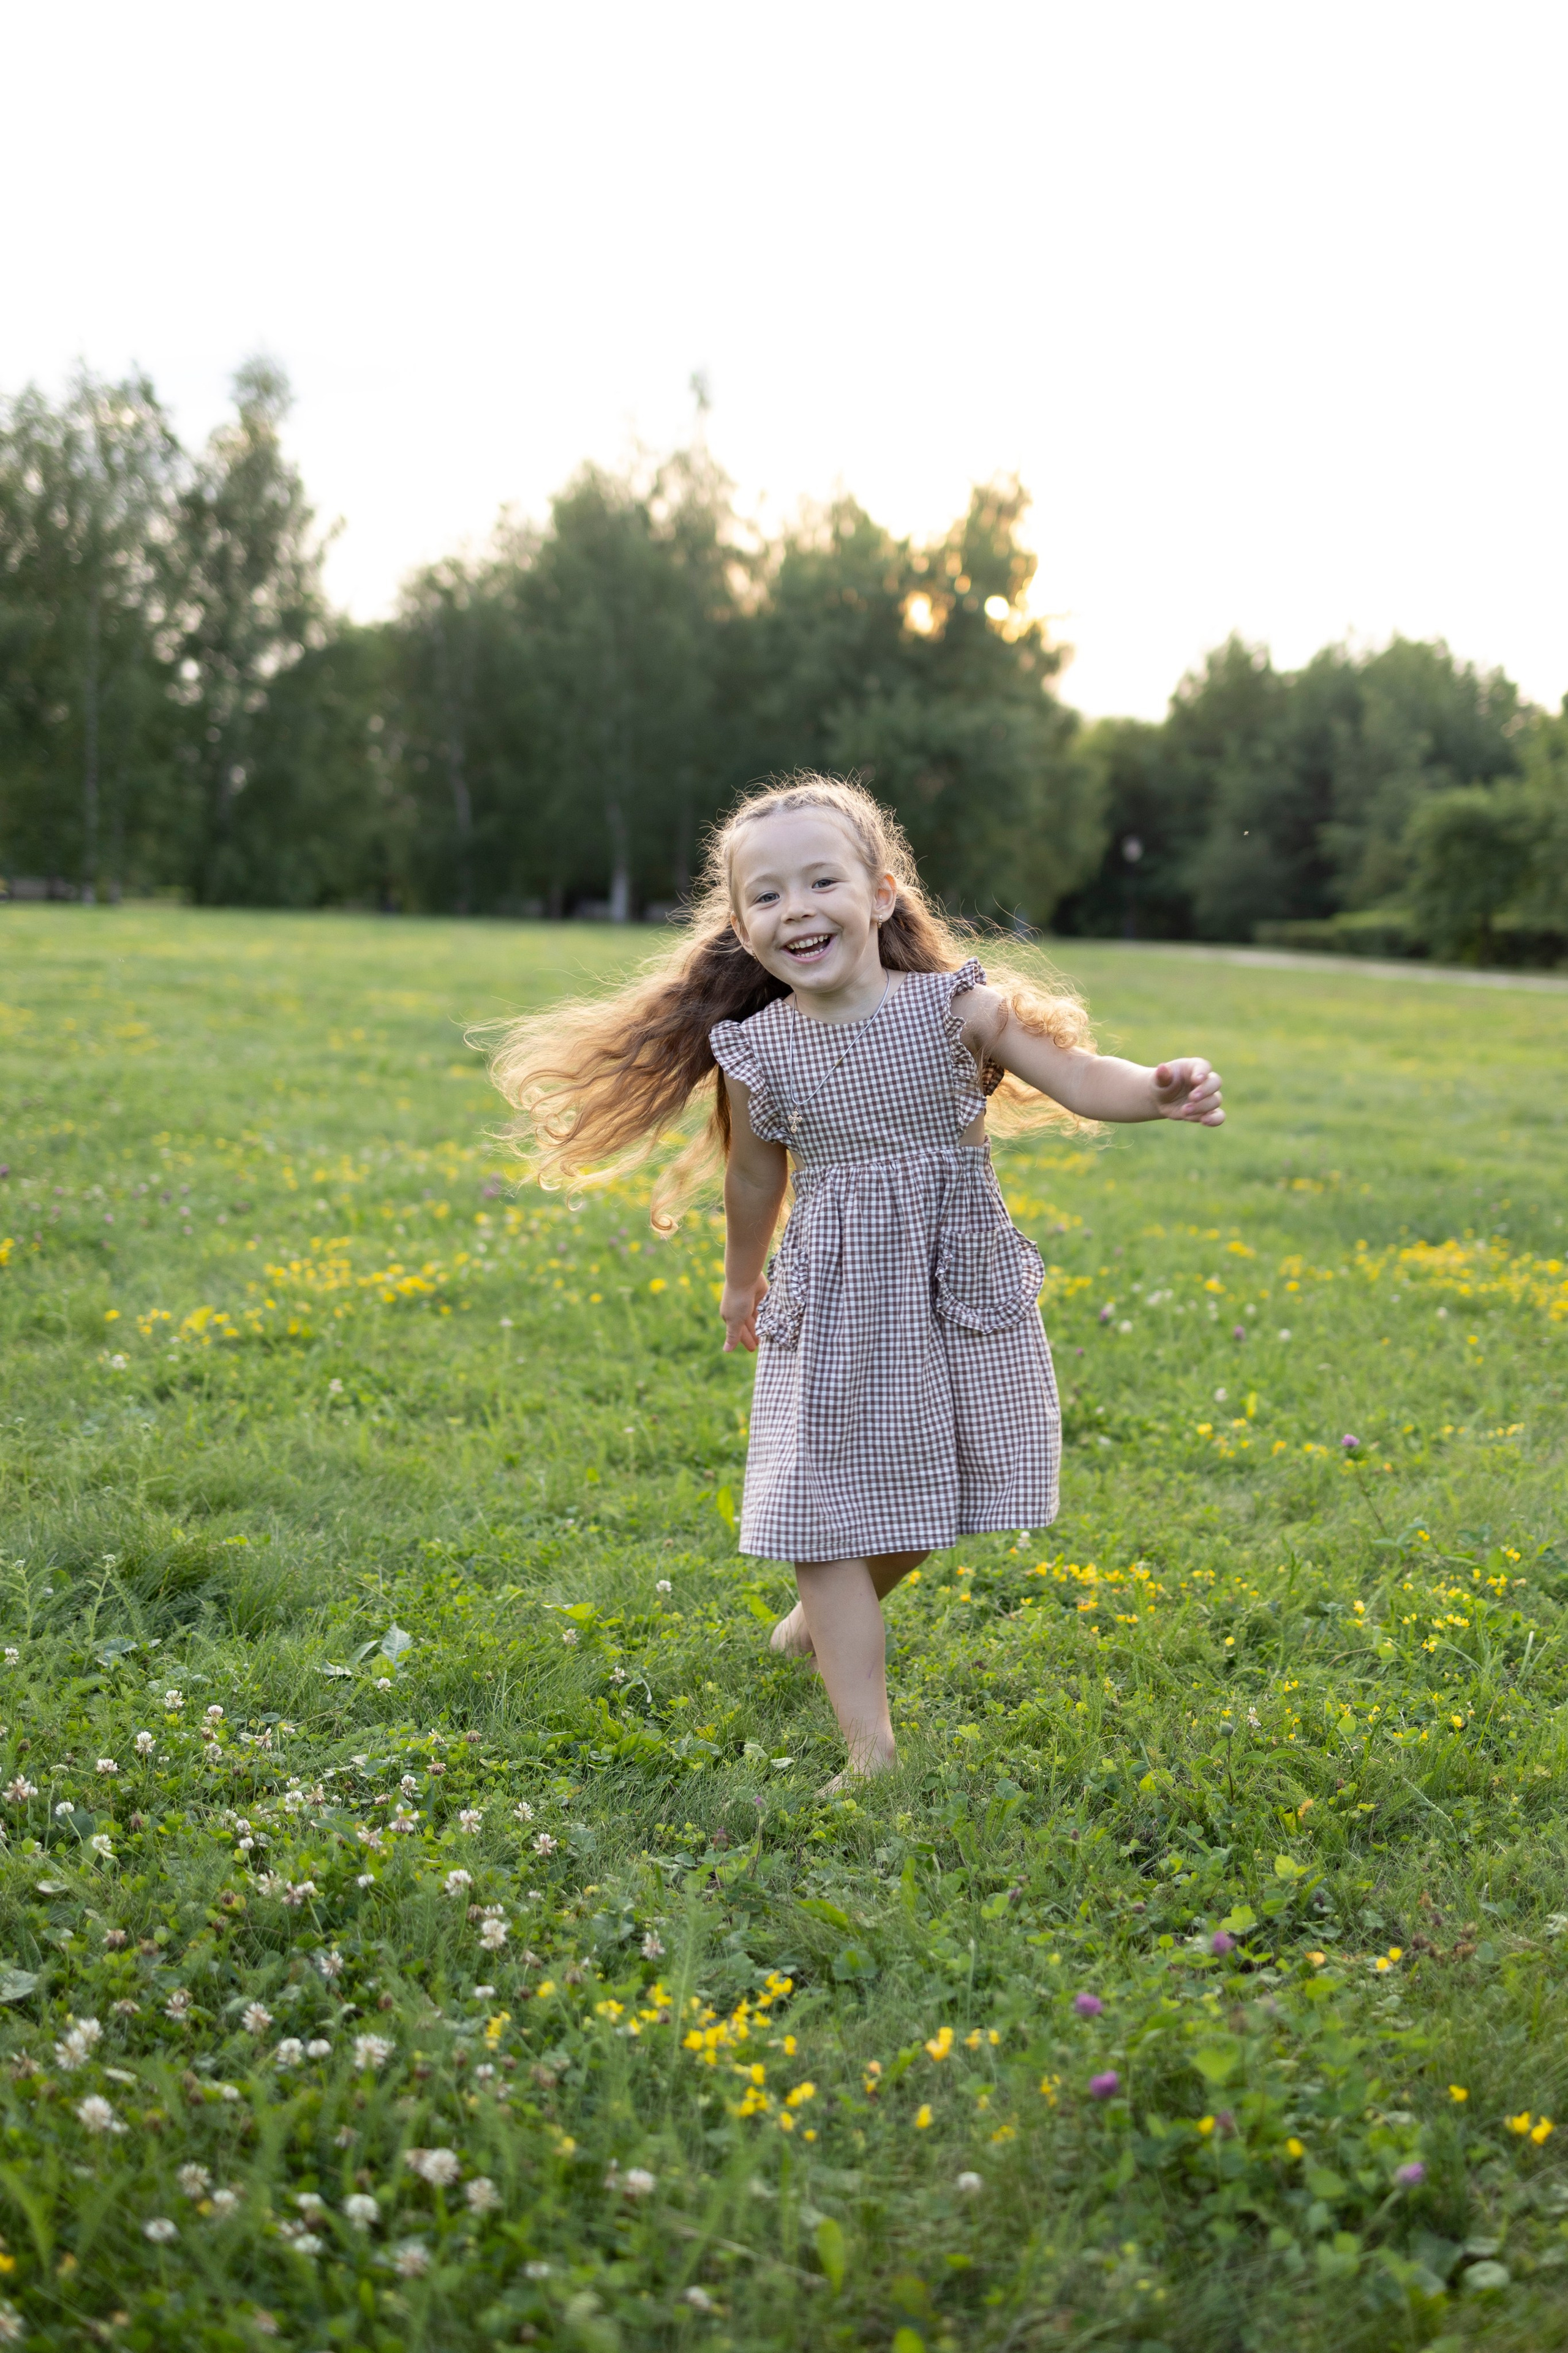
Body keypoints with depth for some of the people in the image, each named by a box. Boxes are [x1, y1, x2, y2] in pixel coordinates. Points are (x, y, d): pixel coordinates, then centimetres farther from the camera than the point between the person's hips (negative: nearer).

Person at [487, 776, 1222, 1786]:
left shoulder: (958, 1006, -9)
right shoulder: (755, 1053, -5)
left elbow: (1077, 1077, -14)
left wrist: (1163, 1090, -34)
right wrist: (742, 1286, 23)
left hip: (964, 1297, 0)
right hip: (834, 1321, 0)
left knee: (917, 1514, 14)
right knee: (827, 1521, -2)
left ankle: (828, 1621, 46)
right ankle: (872, 1748, 10)